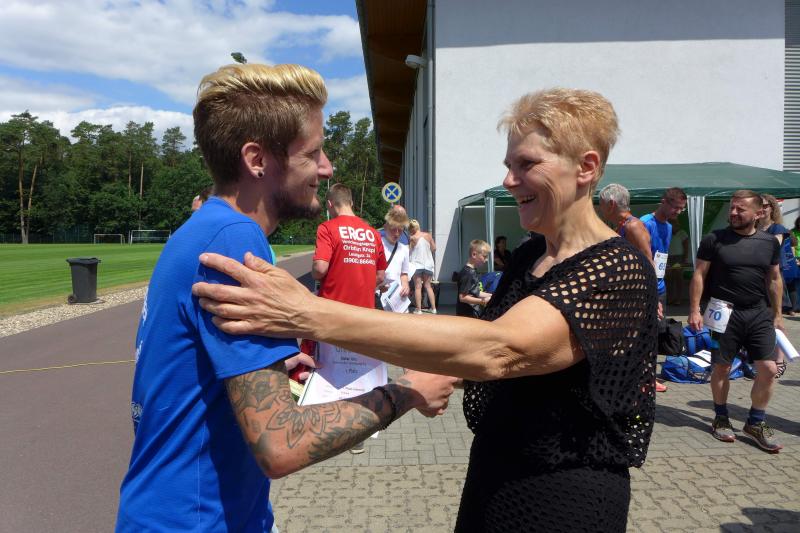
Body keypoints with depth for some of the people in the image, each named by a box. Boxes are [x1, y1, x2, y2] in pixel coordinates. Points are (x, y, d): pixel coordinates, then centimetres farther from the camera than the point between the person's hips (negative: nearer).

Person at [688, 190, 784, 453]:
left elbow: (774, 280, 13)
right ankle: (721, 419, 25)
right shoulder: (714, 239, -4)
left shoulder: (769, 242, 5)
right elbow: (699, 275, -4)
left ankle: (755, 423, 18)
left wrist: (777, 314, 12)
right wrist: (694, 310, -10)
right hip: (725, 313, -3)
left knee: (768, 369, -1)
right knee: (722, 368, 6)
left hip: (760, 314, 3)